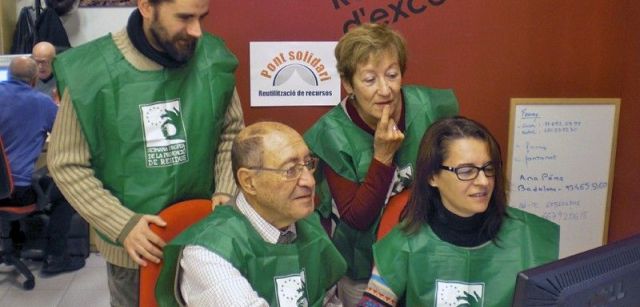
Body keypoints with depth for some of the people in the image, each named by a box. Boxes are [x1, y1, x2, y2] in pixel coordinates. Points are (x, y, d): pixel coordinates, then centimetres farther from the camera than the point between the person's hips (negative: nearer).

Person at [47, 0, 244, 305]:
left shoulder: (213, 61, -12)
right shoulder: (91, 72, -17)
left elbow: (231, 132, 4)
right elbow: (67, 164, -9)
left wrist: (225, 192, -9)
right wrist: (122, 224, -16)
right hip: (132, 243, -1)